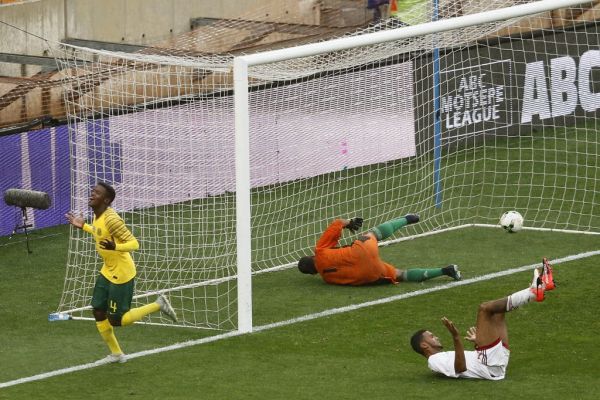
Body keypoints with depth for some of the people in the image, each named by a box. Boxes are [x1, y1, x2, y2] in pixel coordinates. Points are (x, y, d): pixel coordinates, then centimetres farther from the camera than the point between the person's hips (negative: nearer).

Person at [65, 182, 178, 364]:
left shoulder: (110, 219, -27)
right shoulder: (98, 215, 1)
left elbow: (134, 244, -26)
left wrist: (115, 247, -43)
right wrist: (83, 226, 19)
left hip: (121, 273, -9)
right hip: (107, 271, 9)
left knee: (117, 320, -3)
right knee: (98, 312, 8)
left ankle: (159, 305, 12)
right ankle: (116, 354, 23)